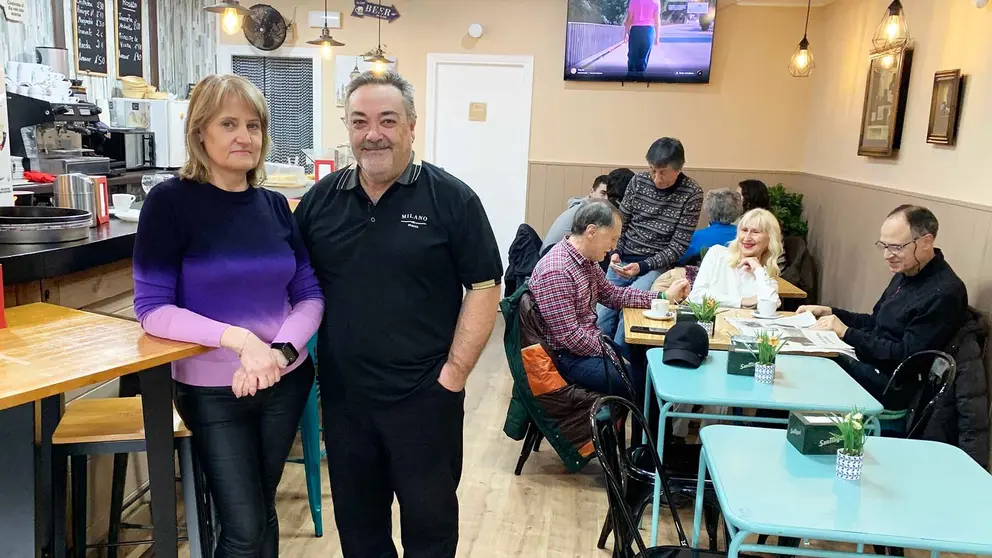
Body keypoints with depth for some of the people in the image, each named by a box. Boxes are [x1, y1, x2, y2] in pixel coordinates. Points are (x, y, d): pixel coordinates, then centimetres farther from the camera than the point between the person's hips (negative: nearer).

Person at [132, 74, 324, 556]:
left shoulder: (275, 206, 2)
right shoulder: (171, 201, -11)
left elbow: (310, 295, 2)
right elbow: (152, 308, -15)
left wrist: (281, 350, -16)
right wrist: (238, 339, -26)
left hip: (287, 383, 4)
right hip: (212, 390, -4)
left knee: (262, 510, 18)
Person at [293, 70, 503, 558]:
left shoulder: (451, 199, -7)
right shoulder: (320, 200, 5)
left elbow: (484, 287, -7)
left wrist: (455, 372, -12)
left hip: (425, 394, -3)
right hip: (342, 395, 4)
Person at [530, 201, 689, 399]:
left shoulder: (586, 260, 5)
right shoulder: (556, 272, -26)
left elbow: (612, 295, 16)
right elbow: (569, 337, -26)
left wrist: (664, 296, 8)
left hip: (588, 344, 10)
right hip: (568, 357, -10)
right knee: (642, 382, -13)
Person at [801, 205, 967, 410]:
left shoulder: (944, 293, -19)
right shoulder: (905, 274, 10)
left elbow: (907, 357, -22)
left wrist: (846, 333, -22)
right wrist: (830, 313, 5)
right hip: (869, 363, 9)